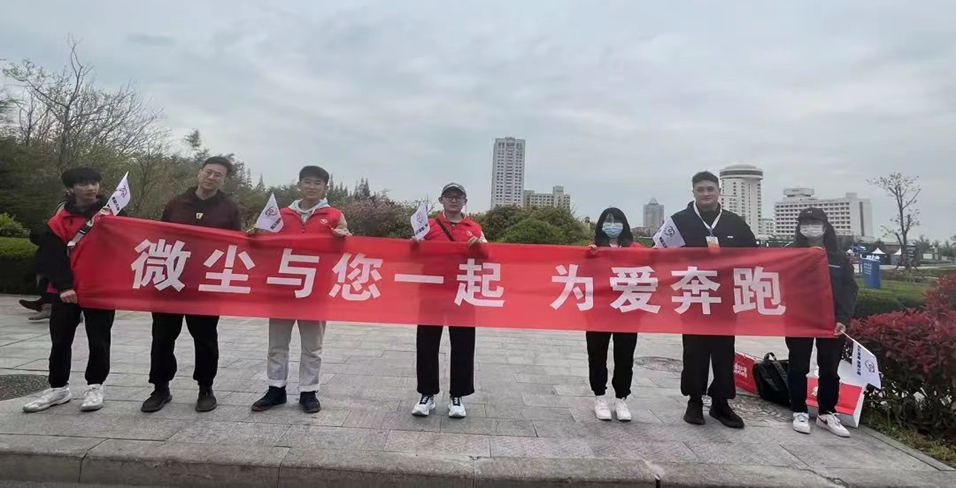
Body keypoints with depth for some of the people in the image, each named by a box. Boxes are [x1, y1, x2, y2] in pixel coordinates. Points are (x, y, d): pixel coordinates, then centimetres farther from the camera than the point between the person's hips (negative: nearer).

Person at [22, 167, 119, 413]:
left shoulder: (110, 214, 1)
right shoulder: (59, 222, 1)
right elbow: (51, 259, -4)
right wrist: (63, 286, -15)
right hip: (66, 291, 2)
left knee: (98, 340, 4)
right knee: (60, 340, 10)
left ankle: (94, 387, 18)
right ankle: (58, 388, 26)